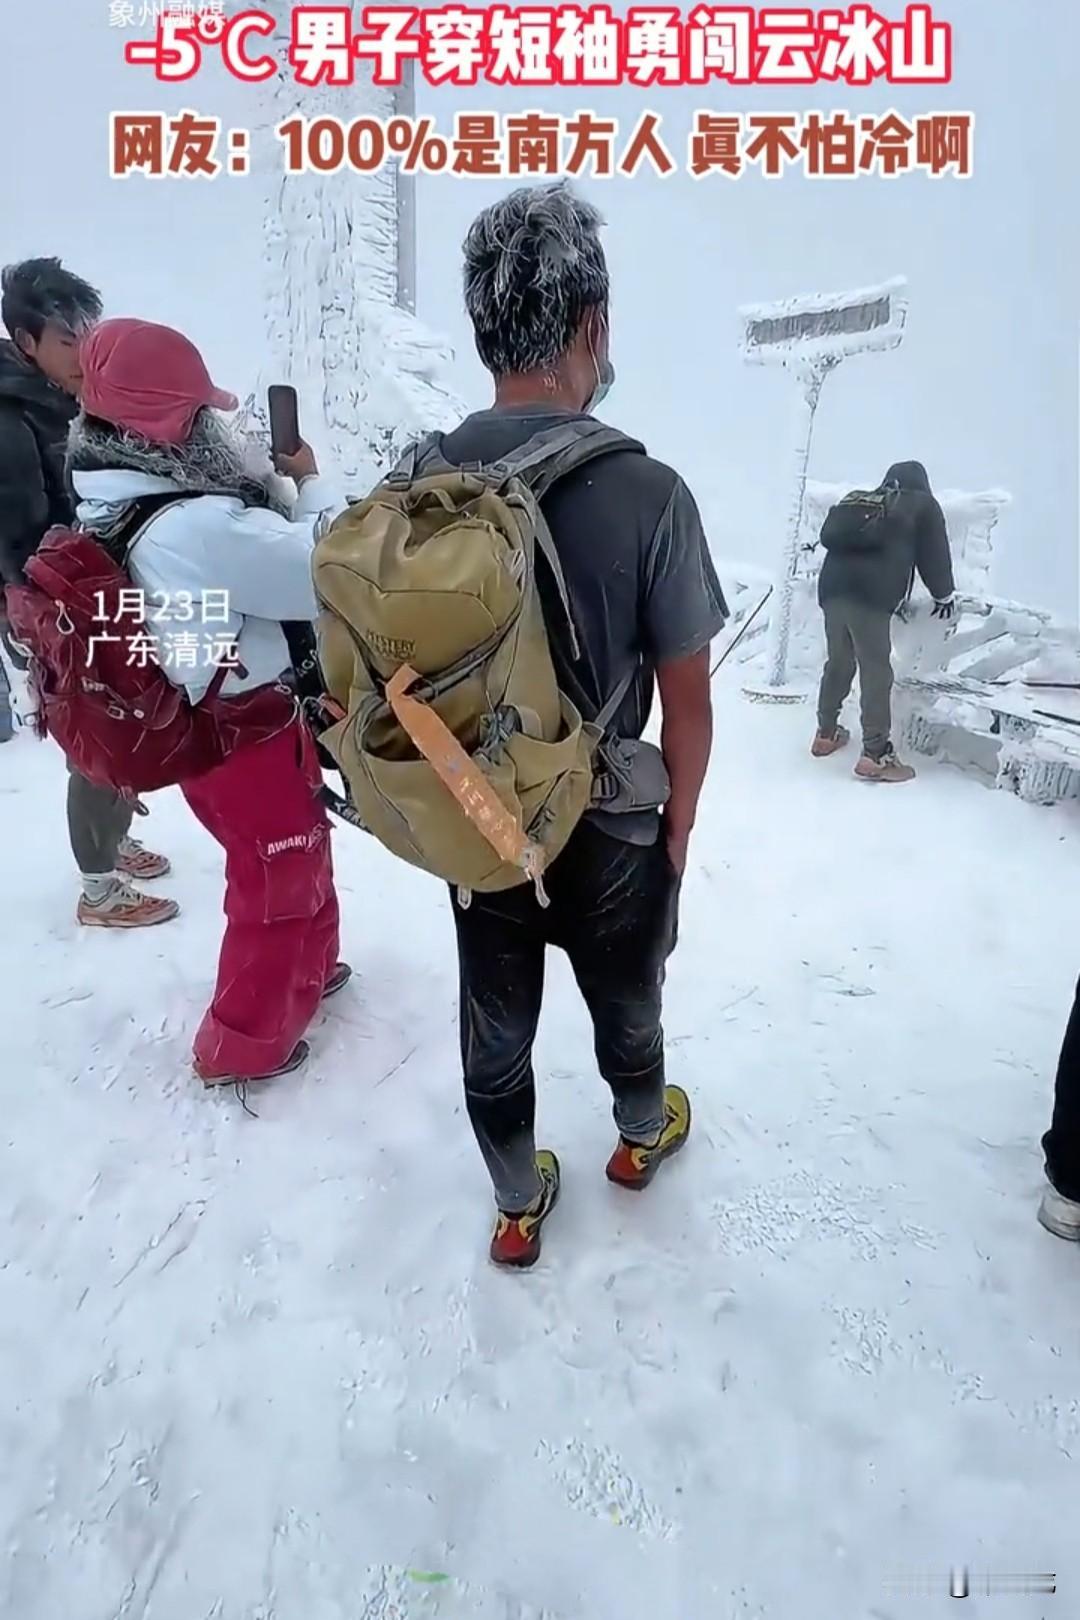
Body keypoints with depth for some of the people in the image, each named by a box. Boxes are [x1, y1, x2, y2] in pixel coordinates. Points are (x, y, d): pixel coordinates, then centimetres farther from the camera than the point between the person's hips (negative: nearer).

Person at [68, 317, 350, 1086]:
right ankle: (243, 1046, 28)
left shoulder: (108, 512, -1)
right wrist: (312, 483, -8)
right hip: (252, 739, -9)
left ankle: (309, 972, 50)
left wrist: (273, 487, -4)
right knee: (277, 885, 12)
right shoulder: (201, 527, -30)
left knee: (302, 860, 28)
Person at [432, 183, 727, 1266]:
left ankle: (518, 1207, 41)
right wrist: (678, 827, 2)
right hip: (608, 827, -2)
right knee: (625, 1008, 25)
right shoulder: (643, 491, -21)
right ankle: (643, 1136, 53)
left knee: (494, 1027, 20)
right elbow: (686, 702, -14)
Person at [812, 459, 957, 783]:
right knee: (876, 672, -4)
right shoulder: (923, 504, 16)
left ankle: (826, 734, 31)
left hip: (832, 586, 6)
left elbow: (829, 536, 28)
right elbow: (934, 555, 15)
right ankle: (875, 756, -5)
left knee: (838, 662, 20)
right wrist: (945, 596, 29)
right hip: (870, 595, -6)